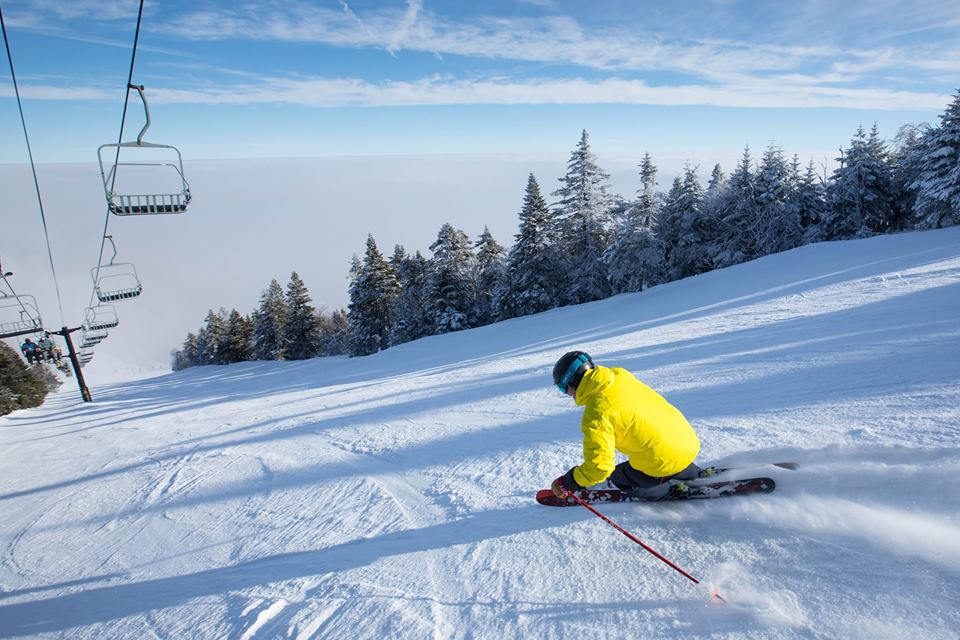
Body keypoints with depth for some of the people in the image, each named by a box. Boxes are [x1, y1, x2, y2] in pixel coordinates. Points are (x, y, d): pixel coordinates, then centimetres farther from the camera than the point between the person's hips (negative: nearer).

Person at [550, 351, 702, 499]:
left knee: (620, 478, 20)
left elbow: (599, 466, -25)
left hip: (664, 463, -7)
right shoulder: (619, 375, -4)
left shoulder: (596, 413, -24)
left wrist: (565, 484, -12)